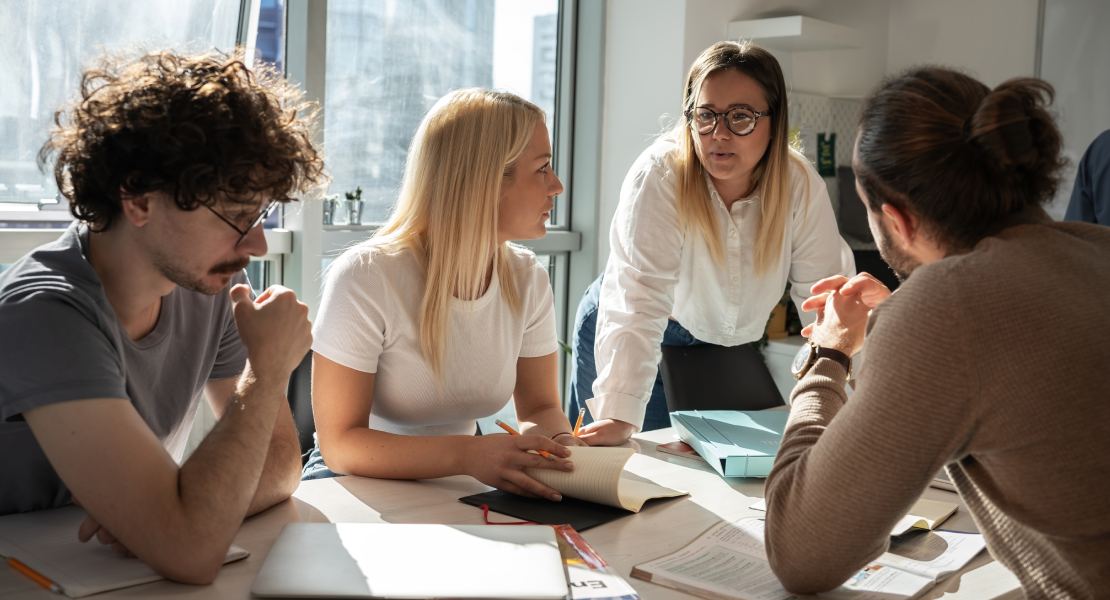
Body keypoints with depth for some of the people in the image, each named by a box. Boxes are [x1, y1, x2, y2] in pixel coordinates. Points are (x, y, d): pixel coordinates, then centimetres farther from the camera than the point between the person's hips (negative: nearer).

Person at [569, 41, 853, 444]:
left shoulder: (801, 187, -18)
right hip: (628, 345, -3)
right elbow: (638, 303, -36)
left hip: (728, 346, 4)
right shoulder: (659, 175, -29)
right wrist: (619, 417, -44)